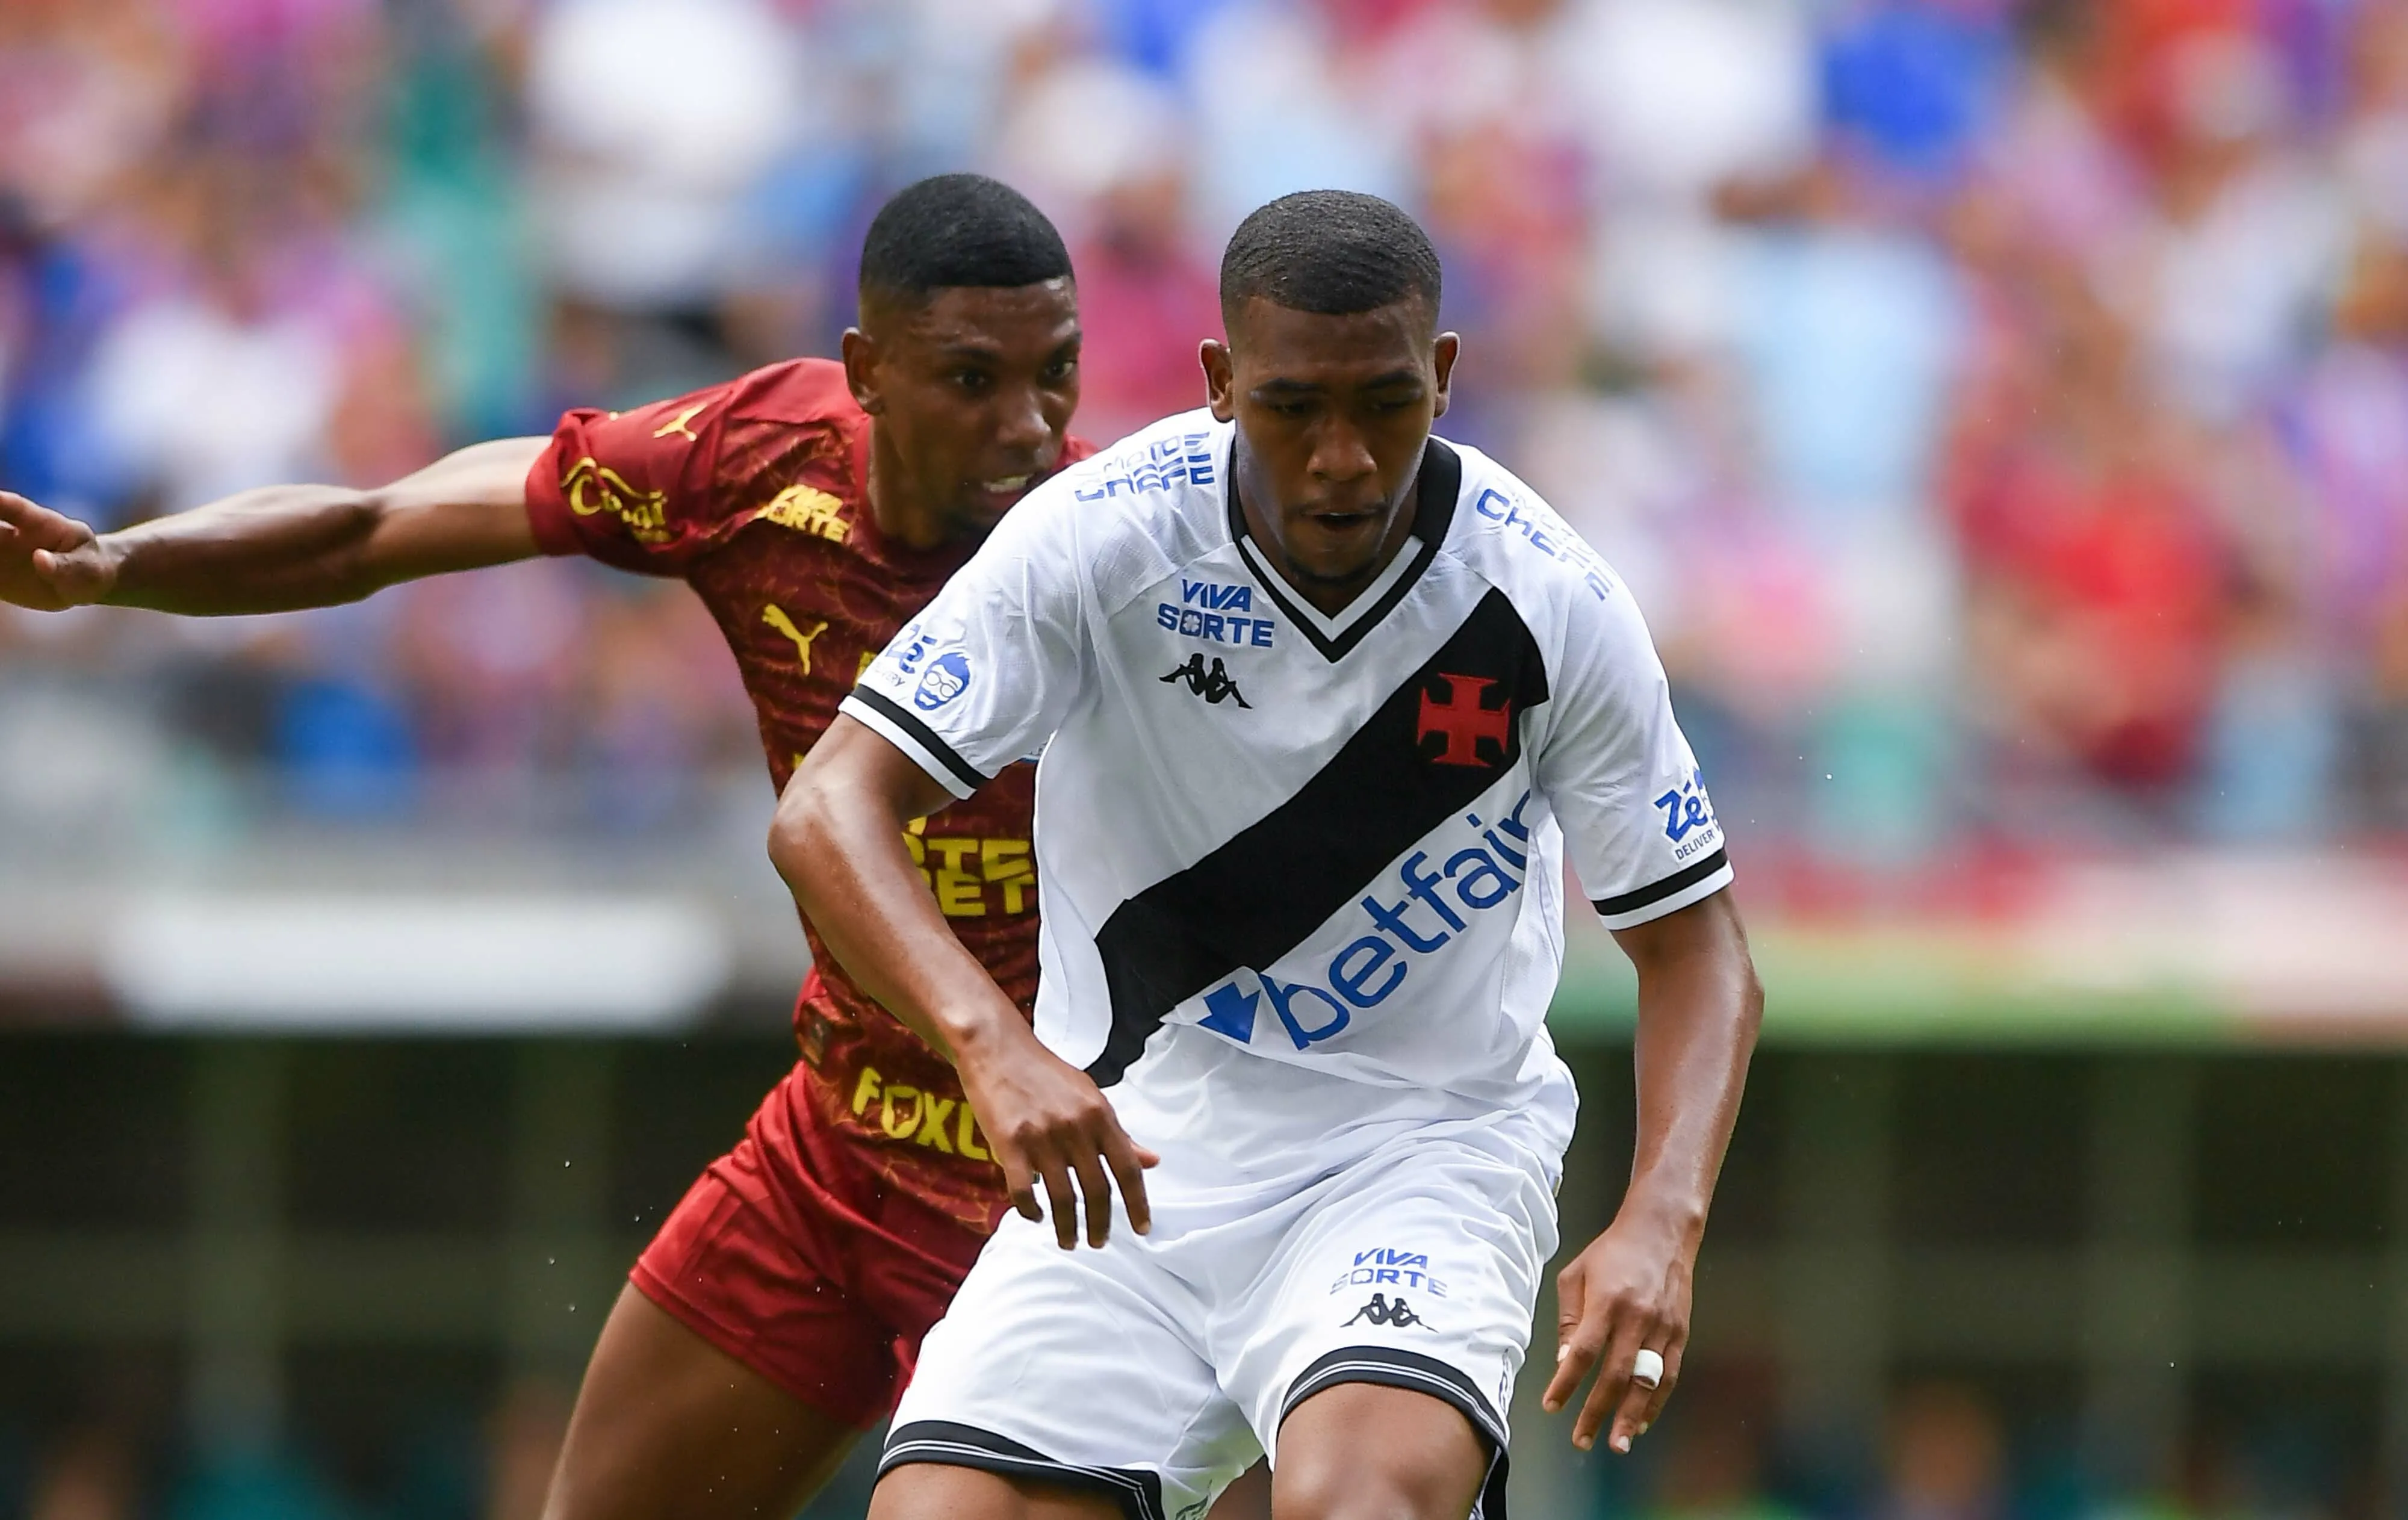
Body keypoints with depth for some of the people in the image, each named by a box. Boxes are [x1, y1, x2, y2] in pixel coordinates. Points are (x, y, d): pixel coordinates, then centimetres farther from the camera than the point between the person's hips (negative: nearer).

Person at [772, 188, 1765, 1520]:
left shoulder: (1548, 601, -10)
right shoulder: (1101, 537, -12)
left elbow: (1697, 946, -2)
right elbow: (829, 813, -18)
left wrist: (1659, 1224, -20)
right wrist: (993, 1046, -36)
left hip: (1424, 1149, -2)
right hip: (1122, 1152, 2)